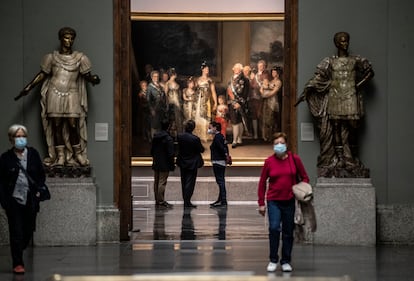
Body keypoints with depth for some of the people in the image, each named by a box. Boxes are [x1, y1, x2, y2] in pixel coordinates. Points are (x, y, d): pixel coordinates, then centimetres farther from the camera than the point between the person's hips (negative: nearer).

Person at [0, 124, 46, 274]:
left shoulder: (33, 154, 4)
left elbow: (41, 174, 11)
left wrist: (39, 190, -2)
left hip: (30, 200, 3)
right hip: (14, 200, -3)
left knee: (29, 231, 9)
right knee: (16, 232, -4)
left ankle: (18, 252, 35)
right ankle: (18, 263, 3)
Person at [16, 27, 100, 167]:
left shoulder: (79, 58, 4)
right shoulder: (52, 57, 6)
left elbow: (87, 75, 3)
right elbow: (42, 75, 11)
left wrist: (93, 79, -20)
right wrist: (28, 88, 6)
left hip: (72, 94, -1)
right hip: (55, 93, 1)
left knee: (73, 125, -8)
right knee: (56, 124, 0)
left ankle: (78, 153, 9)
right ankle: (60, 155, 8)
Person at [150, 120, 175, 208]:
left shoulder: (155, 137, 8)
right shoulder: (168, 139, -16)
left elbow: (152, 150, 16)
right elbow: (170, 153, -17)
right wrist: (172, 165, -10)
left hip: (156, 164, 7)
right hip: (164, 165, -7)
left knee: (156, 181, 13)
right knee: (162, 182, -6)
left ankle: (157, 200, 20)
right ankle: (161, 201, -7)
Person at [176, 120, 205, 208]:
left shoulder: (180, 137, -7)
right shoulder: (195, 139, -20)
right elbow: (201, 150, -10)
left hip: (182, 163, 5)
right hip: (192, 163, -5)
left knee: (184, 182, 15)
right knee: (190, 182, -1)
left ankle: (186, 200, 23)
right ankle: (187, 202, -5)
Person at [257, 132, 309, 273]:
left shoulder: (294, 159, -1)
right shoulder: (269, 161, -2)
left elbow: (304, 177, 10)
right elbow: (262, 182, 5)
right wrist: (261, 203, 4)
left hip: (290, 201, 1)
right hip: (274, 201, -1)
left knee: (288, 232, 8)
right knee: (274, 228, -16)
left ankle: (286, 261, 20)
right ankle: (273, 260, -4)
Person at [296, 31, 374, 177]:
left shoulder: (356, 60, 8)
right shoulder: (329, 61, 4)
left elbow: (369, 72, 17)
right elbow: (318, 77, -2)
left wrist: (359, 85, 4)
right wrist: (306, 92, -12)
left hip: (351, 99, 1)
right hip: (334, 99, -1)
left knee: (351, 131, -1)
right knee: (336, 131, -2)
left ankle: (351, 162, 2)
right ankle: (337, 161, 0)